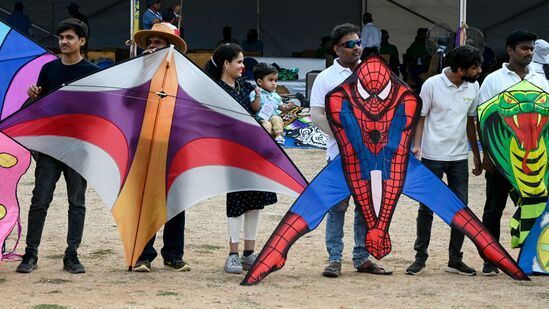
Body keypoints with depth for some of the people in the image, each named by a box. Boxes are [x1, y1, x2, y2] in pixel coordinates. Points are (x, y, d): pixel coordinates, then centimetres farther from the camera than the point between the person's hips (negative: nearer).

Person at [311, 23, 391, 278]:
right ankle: (334, 259, 1)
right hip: (340, 152, -4)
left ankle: (362, 258, 15)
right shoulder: (326, 78, -1)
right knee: (338, 206, -4)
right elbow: (317, 114, -6)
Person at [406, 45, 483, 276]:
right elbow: (421, 117, -4)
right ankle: (420, 257, 11)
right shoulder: (432, 85, -10)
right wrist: (416, 145, -16)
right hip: (433, 156, -4)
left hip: (459, 157, 4)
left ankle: (455, 260, 12)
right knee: (426, 208, 2)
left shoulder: (473, 87, 3)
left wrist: (476, 154, 16)